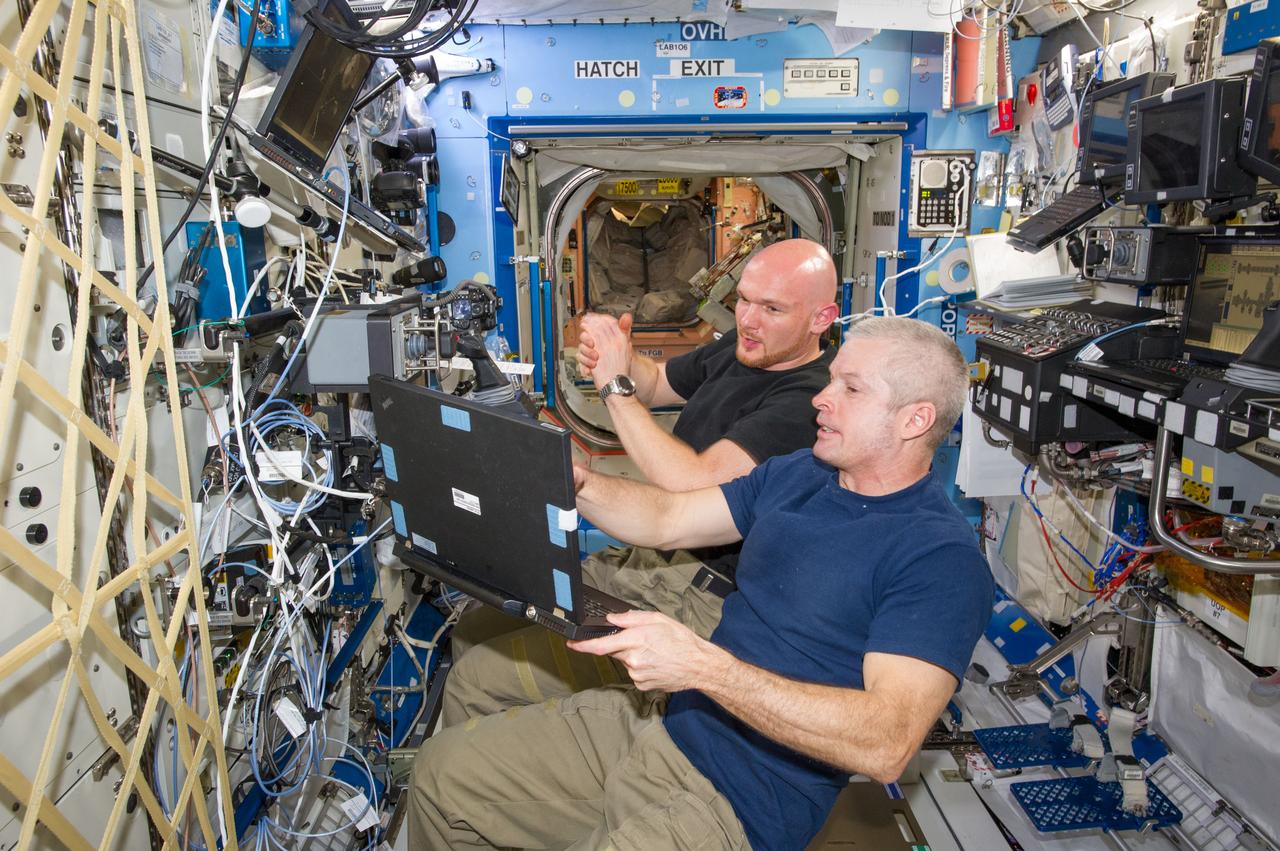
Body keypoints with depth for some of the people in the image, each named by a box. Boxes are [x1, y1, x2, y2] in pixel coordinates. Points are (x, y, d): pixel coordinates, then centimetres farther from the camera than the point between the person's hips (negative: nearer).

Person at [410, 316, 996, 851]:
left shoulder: (941, 556, -17)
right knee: (443, 768, 9)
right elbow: (666, 520, 11)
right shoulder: (797, 474, 9)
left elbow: (886, 746, -27)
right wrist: (571, 481, -8)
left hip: (737, 797, -7)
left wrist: (702, 665, -34)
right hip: (655, 714, 8)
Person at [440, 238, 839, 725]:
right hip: (645, 557, 9)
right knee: (474, 629, 11)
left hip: (700, 601, -9)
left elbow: (690, 487, -31)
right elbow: (656, 384, 22)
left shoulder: (808, 401, -22)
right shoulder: (739, 350, 7)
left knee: (476, 680, -12)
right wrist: (615, 358, -2)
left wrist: (617, 385, -22)